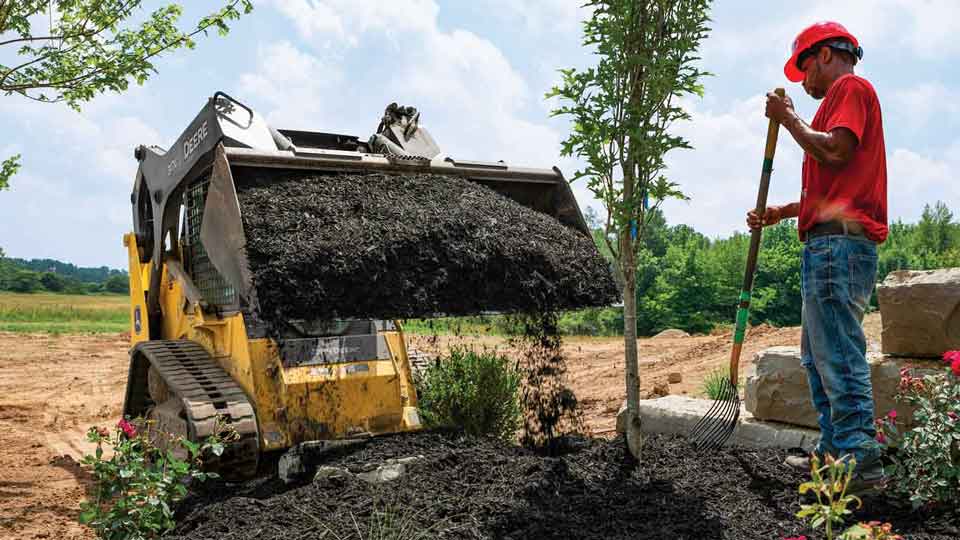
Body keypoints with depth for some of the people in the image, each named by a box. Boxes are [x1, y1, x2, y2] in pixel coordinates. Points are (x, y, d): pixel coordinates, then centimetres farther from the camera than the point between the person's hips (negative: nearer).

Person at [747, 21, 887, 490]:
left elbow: (834, 152, -19)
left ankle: (862, 462, -7)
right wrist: (780, 213, 21)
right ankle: (834, 451, 19)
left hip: (838, 242, -11)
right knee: (818, 356, 13)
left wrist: (787, 118, -6)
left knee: (839, 355, -11)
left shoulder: (850, 87, -2)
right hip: (830, 245, 11)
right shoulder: (842, 98, 28)